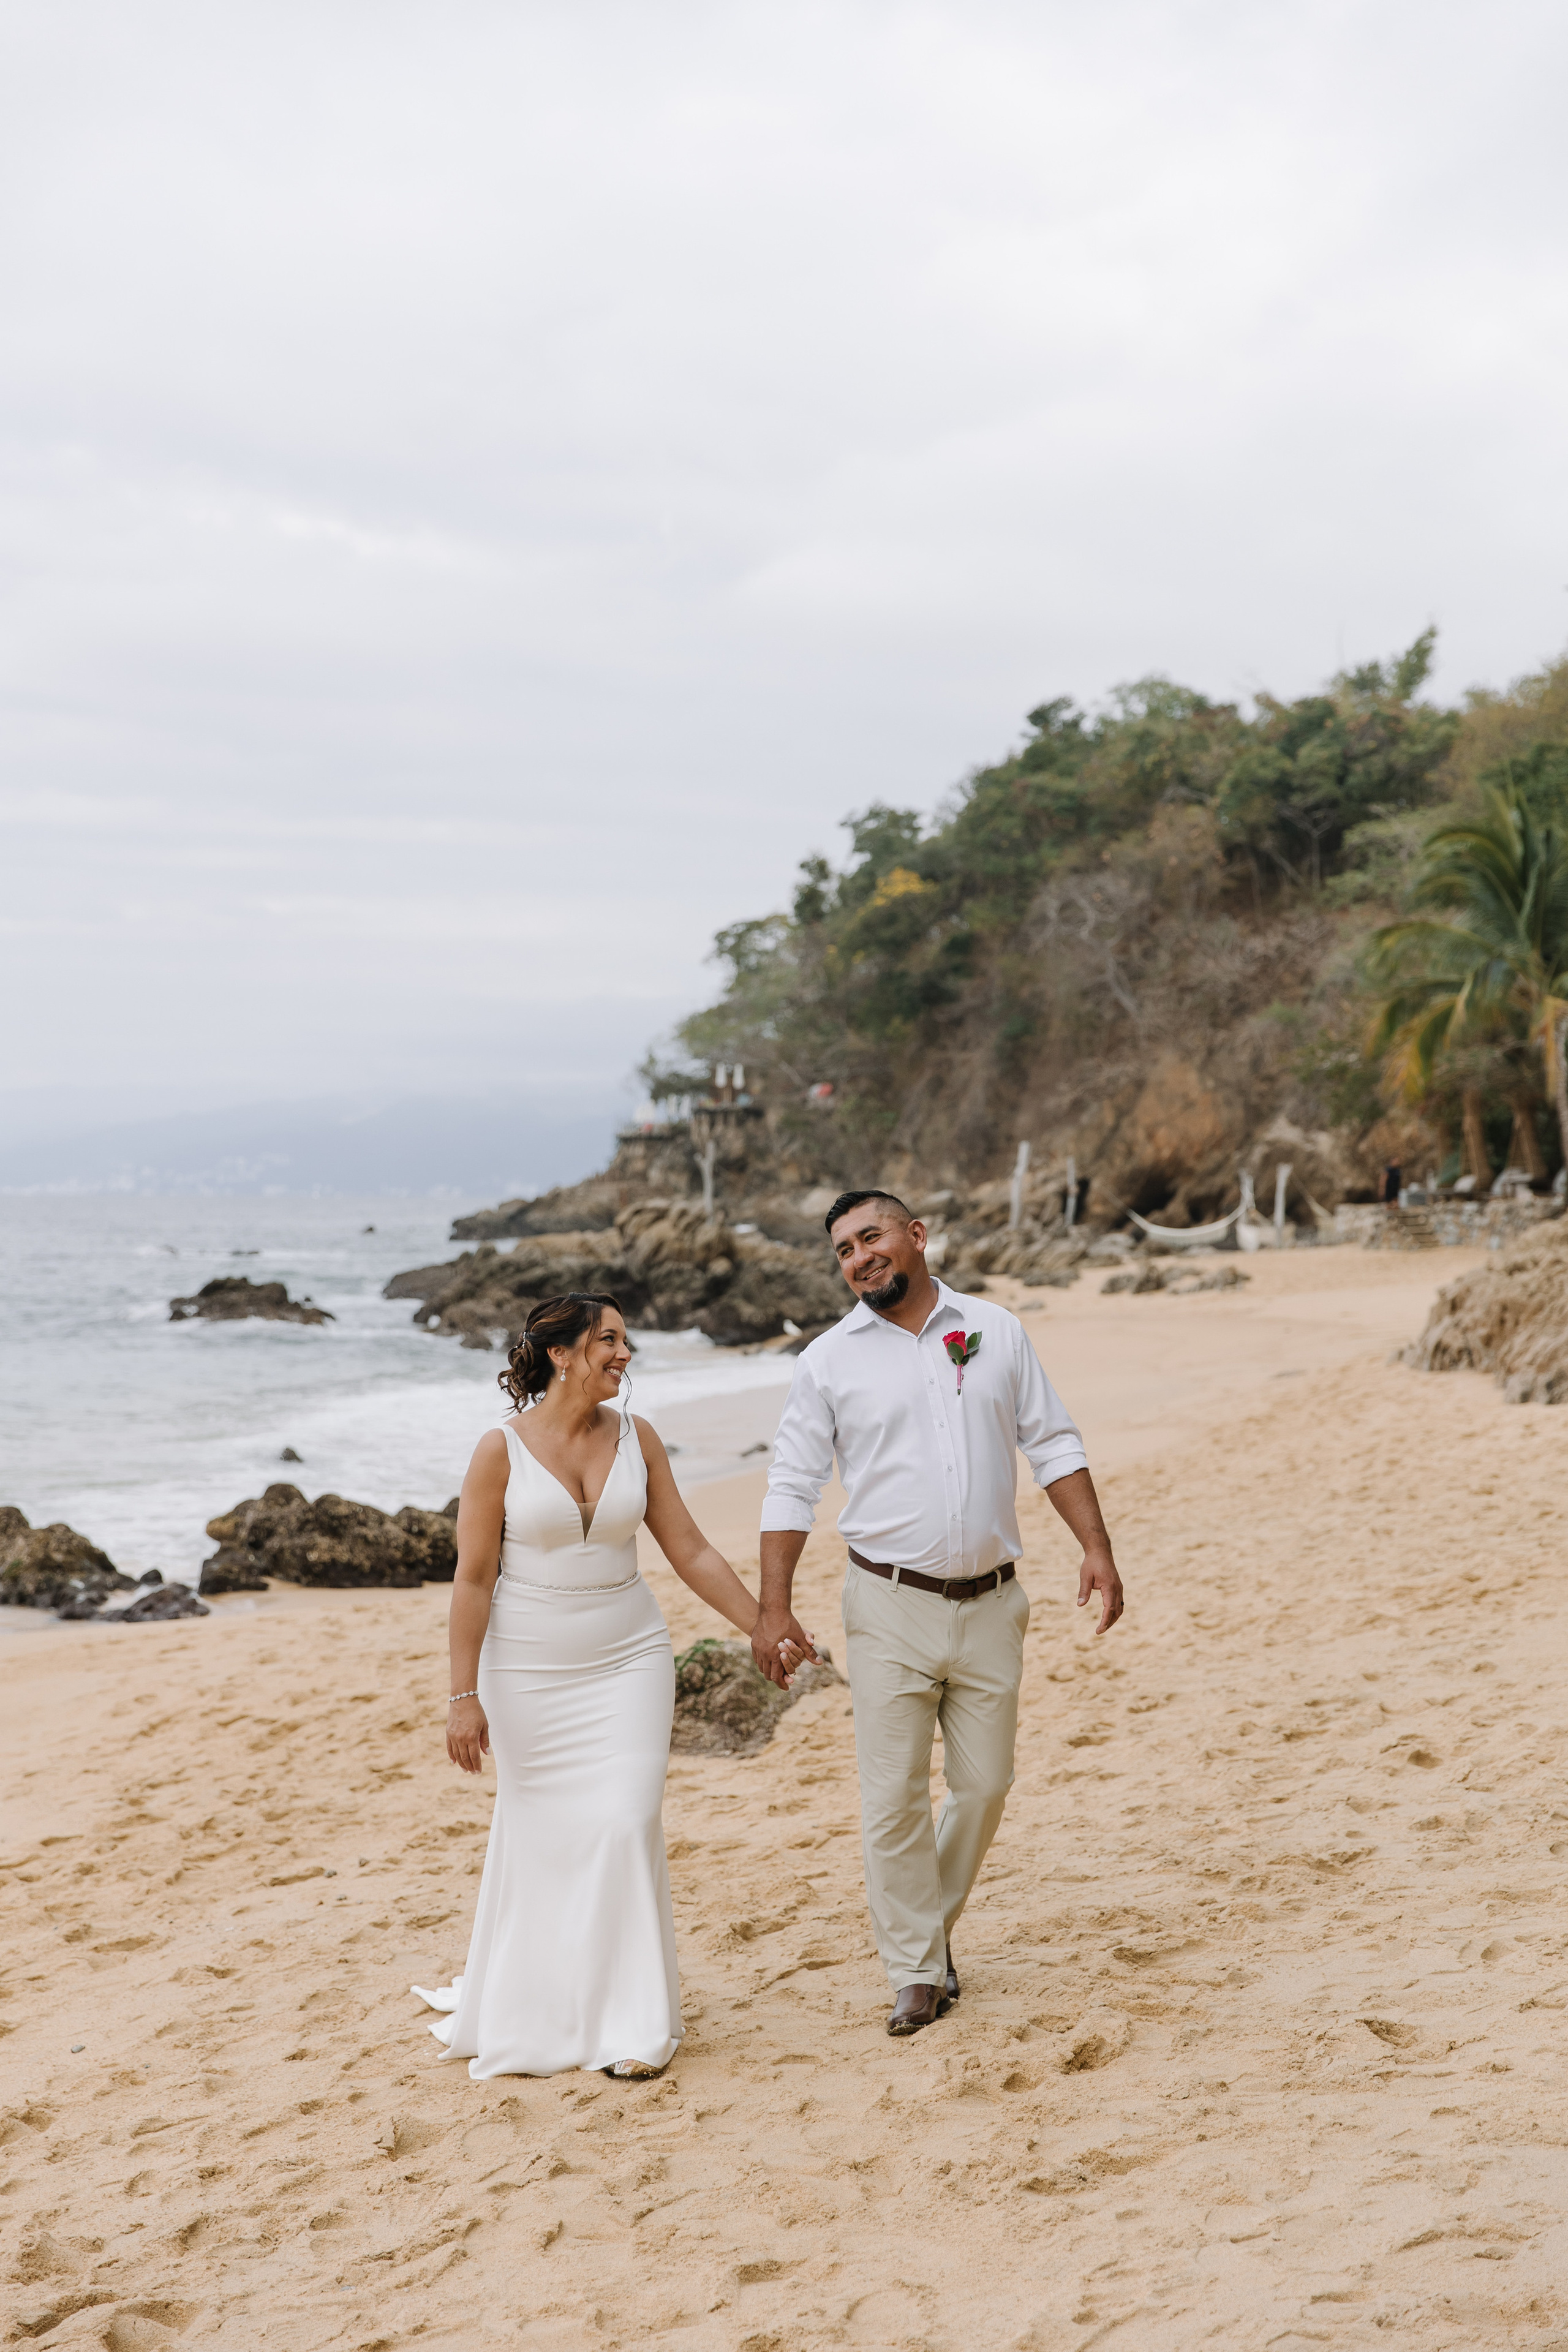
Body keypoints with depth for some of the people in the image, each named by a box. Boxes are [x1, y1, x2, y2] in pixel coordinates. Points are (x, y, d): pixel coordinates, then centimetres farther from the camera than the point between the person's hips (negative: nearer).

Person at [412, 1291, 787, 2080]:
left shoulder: (636, 1438, 0)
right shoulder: (501, 1449, -9)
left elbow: (691, 1552, 5)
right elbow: (473, 1578, -7)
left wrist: (764, 1628, 3)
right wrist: (463, 1696, -9)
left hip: (627, 1660, 2)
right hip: (528, 1670, -2)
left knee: (626, 1825, -5)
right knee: (537, 1834, 7)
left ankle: (632, 2021, 7)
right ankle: (523, 2005, 29)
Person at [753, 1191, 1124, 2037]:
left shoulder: (996, 1331, 5)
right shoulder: (828, 1361, 0)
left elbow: (1053, 1446, 8)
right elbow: (792, 1487, 0)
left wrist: (1097, 1547, -2)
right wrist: (773, 1608, -7)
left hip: (990, 1605, 2)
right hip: (892, 1609, -2)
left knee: (984, 1786, 9)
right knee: (894, 1798, -1)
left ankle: (930, 1923, 32)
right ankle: (918, 1973, 12)